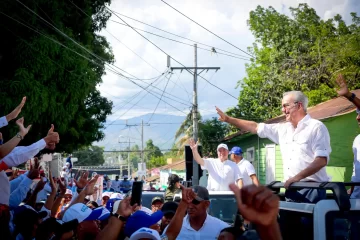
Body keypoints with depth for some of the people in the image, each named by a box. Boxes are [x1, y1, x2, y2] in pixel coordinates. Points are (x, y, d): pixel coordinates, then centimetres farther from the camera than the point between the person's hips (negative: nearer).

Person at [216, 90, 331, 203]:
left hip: (312, 190, -7)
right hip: (291, 190, 7)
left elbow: (322, 160, -15)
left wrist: (298, 177, -23)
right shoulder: (283, 129, 14)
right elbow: (255, 127, 21)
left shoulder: (316, 127, -7)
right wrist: (228, 119, 18)